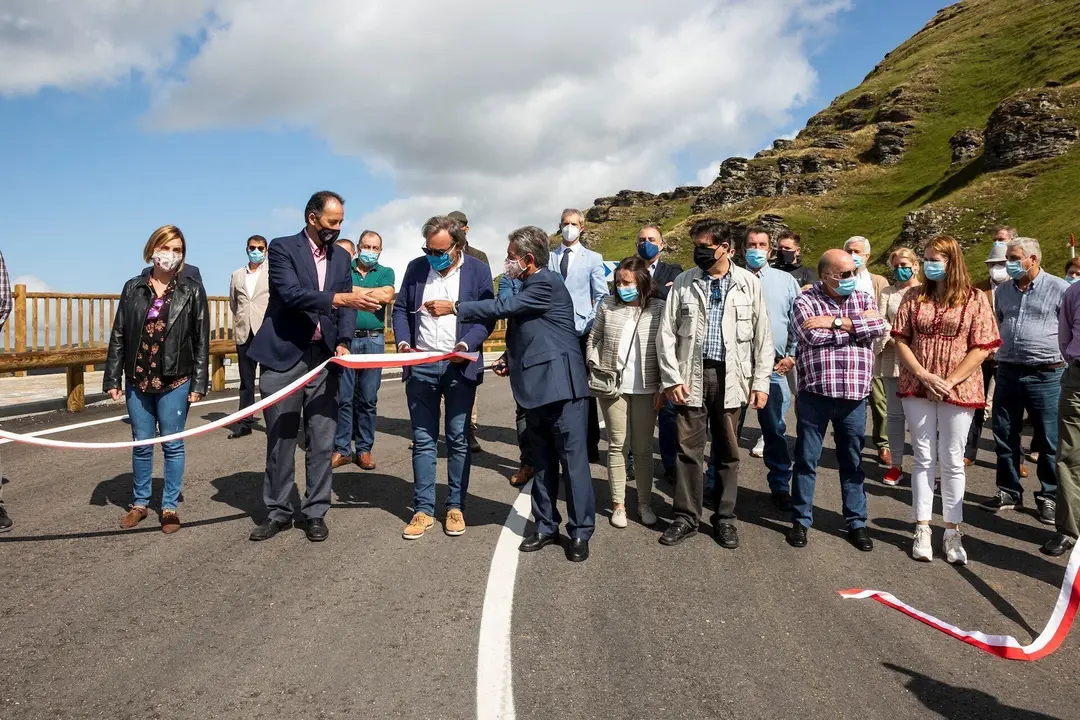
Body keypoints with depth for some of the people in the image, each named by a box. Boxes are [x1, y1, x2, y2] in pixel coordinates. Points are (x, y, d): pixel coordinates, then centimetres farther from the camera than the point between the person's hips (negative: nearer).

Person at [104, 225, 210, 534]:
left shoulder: (192, 290, 0)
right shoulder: (133, 288, 6)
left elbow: (201, 340, -1)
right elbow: (118, 336, 7)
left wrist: (199, 383, -6)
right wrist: (113, 378, 2)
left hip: (175, 381, -2)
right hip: (137, 381, 2)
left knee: (172, 445, 5)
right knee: (141, 444, 12)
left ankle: (170, 506, 17)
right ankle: (139, 503, 26)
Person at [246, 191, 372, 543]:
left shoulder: (342, 257, 12)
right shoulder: (282, 248, -3)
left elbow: (346, 306, 10)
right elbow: (291, 293, -19)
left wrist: (343, 341, -8)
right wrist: (337, 298, -29)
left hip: (324, 357, 4)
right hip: (284, 356, -3)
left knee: (321, 441, 4)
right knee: (281, 440, 6)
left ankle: (315, 512, 16)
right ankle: (279, 511, 19)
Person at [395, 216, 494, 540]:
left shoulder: (478, 270, -1)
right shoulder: (416, 267, 7)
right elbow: (401, 309, 10)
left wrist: (466, 345, -20)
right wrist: (402, 341, -7)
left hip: (459, 366, -2)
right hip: (421, 364, 2)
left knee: (458, 439, 6)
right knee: (423, 440, 5)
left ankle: (455, 507, 18)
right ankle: (423, 510, 13)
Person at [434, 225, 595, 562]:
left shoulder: (547, 283, -11)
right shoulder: (530, 286, 17)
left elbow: (503, 307, -16)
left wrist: (454, 308, -10)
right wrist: (509, 358, 9)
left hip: (561, 385, -9)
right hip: (537, 386, 10)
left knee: (573, 459, -3)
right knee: (542, 462, 13)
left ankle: (580, 531, 5)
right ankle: (545, 526, 22)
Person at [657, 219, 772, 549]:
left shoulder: (749, 283, 2)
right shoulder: (683, 283, 2)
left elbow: (763, 336, 4)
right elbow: (667, 333, 2)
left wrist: (761, 382, 0)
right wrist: (672, 378, -4)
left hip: (730, 376, 0)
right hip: (692, 375, 0)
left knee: (728, 451, 9)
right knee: (688, 448, 4)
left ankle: (725, 518, 22)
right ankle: (687, 516, 17)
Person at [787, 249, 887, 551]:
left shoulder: (864, 298, 9)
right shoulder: (806, 301, -2)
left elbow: (878, 327, -9)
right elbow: (813, 337, -17)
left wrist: (835, 321, -14)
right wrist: (856, 323, -8)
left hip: (854, 395, 3)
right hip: (815, 393, -3)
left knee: (852, 462, 12)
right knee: (806, 459, 6)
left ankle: (856, 522, 23)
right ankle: (801, 520, 19)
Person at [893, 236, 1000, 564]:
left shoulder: (975, 300, -2)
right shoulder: (914, 297, 5)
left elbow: (981, 348, -6)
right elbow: (901, 341, 2)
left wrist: (950, 381, -14)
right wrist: (923, 375, -11)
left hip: (959, 390, -2)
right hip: (917, 389, 2)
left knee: (952, 462, 5)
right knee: (924, 459, 7)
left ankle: (952, 532, 15)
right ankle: (922, 530, 14)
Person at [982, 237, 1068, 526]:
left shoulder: (1059, 289, -5)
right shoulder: (1002, 290, 10)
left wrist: (1063, 363, -2)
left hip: (1046, 375, -4)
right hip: (1007, 372, 5)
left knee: (1049, 441, 5)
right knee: (1004, 435, 11)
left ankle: (1049, 497, 19)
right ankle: (1009, 491, 24)